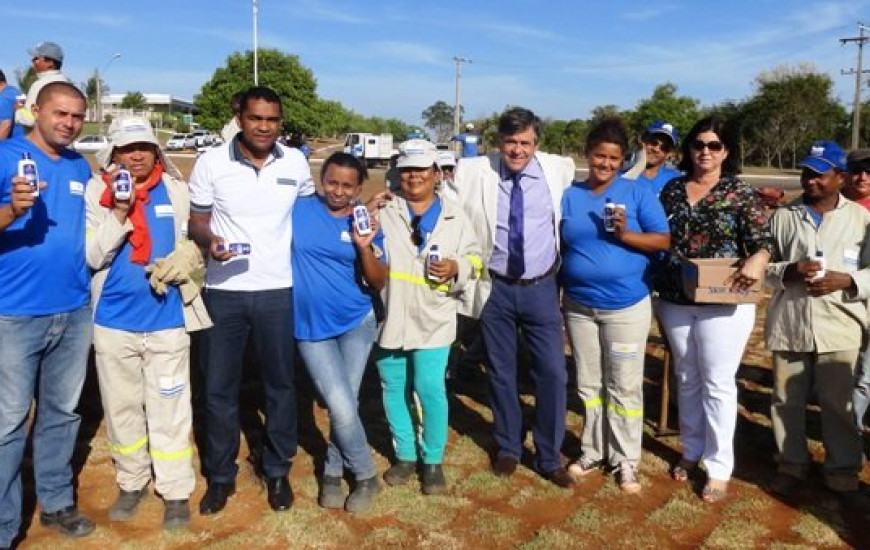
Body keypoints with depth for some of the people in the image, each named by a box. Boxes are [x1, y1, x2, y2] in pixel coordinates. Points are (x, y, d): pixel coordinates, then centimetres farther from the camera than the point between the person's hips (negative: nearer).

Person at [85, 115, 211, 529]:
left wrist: (184, 259, -7)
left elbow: (193, 242, 12)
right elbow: (92, 257, -7)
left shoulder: (176, 190, 0)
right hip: (114, 320, 1)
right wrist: (118, 213, -19)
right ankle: (131, 482, 33)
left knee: (169, 408, 5)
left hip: (166, 318, -1)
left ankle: (176, 491, 18)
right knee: (122, 407, 14)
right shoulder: (96, 192, -2)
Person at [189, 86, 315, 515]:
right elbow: (196, 221, 2)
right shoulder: (210, 162, -3)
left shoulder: (296, 163, 1)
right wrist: (210, 241, -20)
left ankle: (277, 472, 28)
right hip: (223, 291, -1)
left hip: (278, 290, 1)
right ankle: (221, 475, 26)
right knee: (218, 387, 8)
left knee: (280, 384, 10)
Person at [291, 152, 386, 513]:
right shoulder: (298, 209, -4)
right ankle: (366, 476, 18)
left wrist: (365, 247, -19)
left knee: (345, 404, 5)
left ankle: (333, 471, 30)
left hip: (356, 323, 1)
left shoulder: (366, 224, -1)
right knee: (342, 408, -6)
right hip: (311, 328, -1)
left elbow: (378, 284, -5)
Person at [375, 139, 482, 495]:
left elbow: (475, 262, 7)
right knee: (393, 388, 11)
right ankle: (404, 455, 30)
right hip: (390, 317, 1)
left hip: (432, 320, -1)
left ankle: (433, 460, 16)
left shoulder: (455, 217, 6)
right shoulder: (383, 212, 4)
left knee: (430, 389, -6)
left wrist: (456, 268, -13)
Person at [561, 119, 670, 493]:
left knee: (624, 386, 4)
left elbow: (664, 241, -5)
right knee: (588, 385, 14)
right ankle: (592, 452, 29)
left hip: (626, 305, -3)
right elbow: (557, 247, 7)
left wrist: (626, 234, -21)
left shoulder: (638, 193, -4)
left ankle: (625, 460, 18)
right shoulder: (569, 196, 3)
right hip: (578, 305, 3)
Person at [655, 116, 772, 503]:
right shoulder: (672, 189, 6)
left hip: (723, 303, -4)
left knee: (718, 384, 2)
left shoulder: (741, 194, -4)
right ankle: (691, 451, 33)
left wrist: (756, 261, -32)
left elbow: (762, 242, -9)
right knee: (686, 379, 16)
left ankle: (719, 467, 15)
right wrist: (656, 285, 0)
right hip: (675, 301, 4)